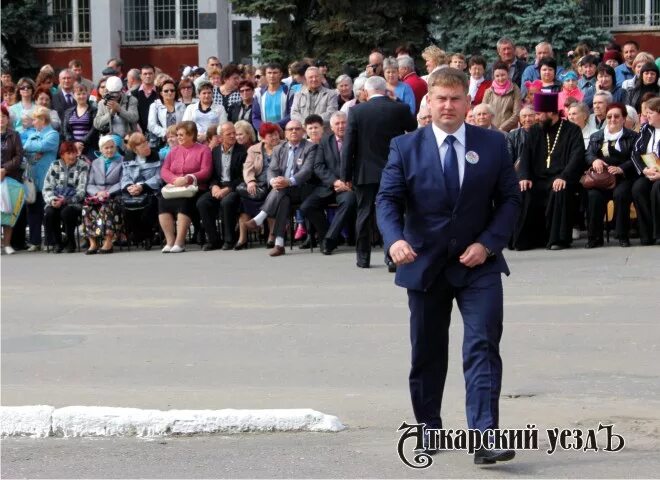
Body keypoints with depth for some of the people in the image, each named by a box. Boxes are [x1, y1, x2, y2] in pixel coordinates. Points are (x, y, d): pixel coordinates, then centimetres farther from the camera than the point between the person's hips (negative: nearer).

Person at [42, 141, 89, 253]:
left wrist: (65, 200, -21)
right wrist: (52, 200, -14)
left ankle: (71, 242, -10)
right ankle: (57, 243, -6)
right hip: (56, 201, 3)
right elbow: (47, 187, 7)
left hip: (74, 202, -3)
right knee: (49, 213, -28)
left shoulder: (83, 166, 1)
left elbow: (82, 190, -8)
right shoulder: (55, 166, 12)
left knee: (66, 212, -34)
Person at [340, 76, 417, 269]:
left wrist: (346, 175, 0)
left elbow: (348, 146, -6)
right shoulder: (400, 109, -5)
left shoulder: (356, 111, -6)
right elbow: (414, 128, 15)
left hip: (365, 173, 0)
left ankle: (363, 257, 16)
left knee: (364, 215, 10)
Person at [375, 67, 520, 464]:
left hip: (478, 265, -1)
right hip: (426, 265, 1)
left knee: (483, 348, -12)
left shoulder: (493, 144, 1)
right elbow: (388, 199, -6)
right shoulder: (405, 147, 0)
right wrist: (395, 238, -26)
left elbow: (510, 198, 2)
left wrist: (488, 243, -12)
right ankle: (429, 428, 28)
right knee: (428, 353, 11)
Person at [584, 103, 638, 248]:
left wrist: (621, 168, -20)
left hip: (623, 177, -2)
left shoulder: (632, 137, 11)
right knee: (594, 195, -30)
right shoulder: (596, 137, 22)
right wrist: (595, 160, -16)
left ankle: (623, 236, -22)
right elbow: (588, 154, 8)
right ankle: (595, 237, -19)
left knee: (620, 194, -35)